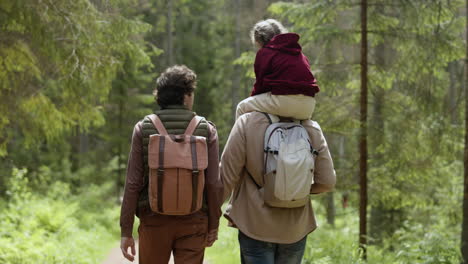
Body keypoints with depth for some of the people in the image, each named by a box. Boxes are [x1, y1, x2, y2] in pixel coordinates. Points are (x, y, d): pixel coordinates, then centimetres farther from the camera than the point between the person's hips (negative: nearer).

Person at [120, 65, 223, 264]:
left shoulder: (143, 129, -3)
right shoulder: (206, 130, -3)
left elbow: (133, 184, -6)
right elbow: (214, 184, -4)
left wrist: (126, 231, -1)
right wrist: (213, 225, 8)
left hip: (154, 220, 1)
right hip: (194, 221, 0)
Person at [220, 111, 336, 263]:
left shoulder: (247, 122, -11)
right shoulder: (311, 128, -5)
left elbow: (227, 175, -9)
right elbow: (327, 181, -4)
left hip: (256, 228, -2)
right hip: (295, 230, 3)